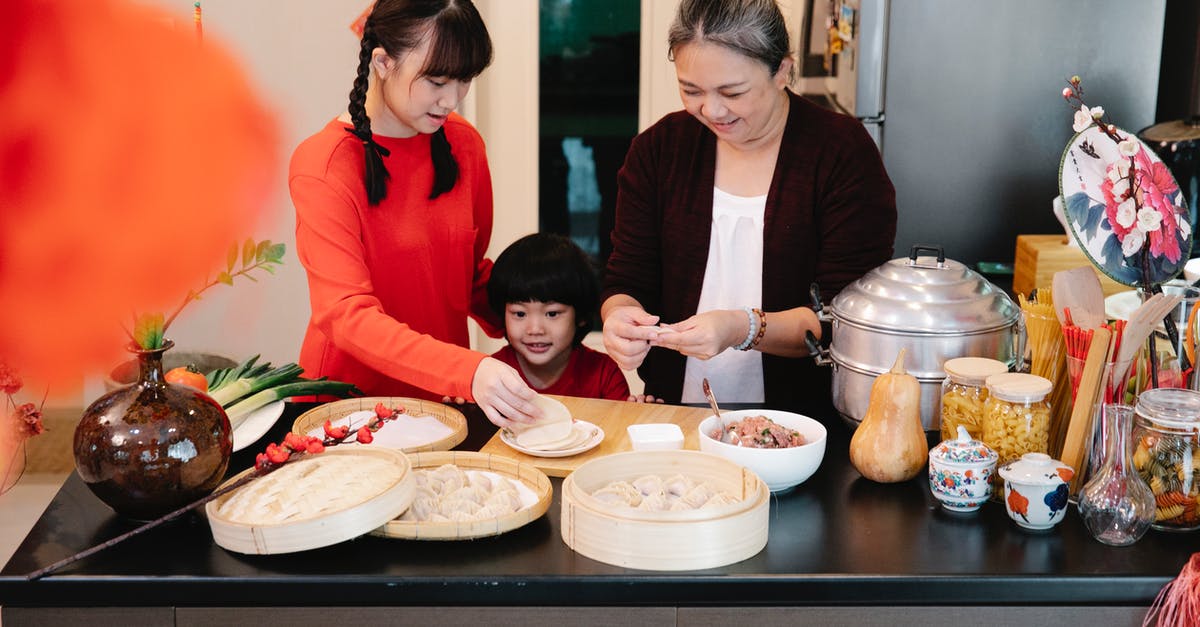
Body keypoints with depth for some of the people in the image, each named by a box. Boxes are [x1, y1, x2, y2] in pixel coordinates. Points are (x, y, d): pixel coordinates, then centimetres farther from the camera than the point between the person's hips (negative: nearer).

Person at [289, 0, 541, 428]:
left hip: (442, 397, 5)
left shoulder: (462, 144, 4)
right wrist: (469, 372, -37)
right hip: (350, 394, -5)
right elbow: (345, 314, -23)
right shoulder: (322, 165, -14)